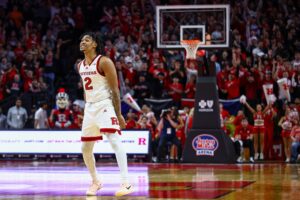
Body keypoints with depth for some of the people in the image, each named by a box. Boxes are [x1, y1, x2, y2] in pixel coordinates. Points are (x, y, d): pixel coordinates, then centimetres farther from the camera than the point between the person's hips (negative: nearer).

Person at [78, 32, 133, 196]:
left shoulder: (104, 62, -10)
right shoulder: (80, 66, 12)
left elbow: (114, 90, -12)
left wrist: (118, 114, -15)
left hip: (105, 105, -8)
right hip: (90, 108, 8)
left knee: (114, 140, -21)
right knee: (85, 148, 10)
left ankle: (126, 183, -27)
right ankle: (96, 181, 28)